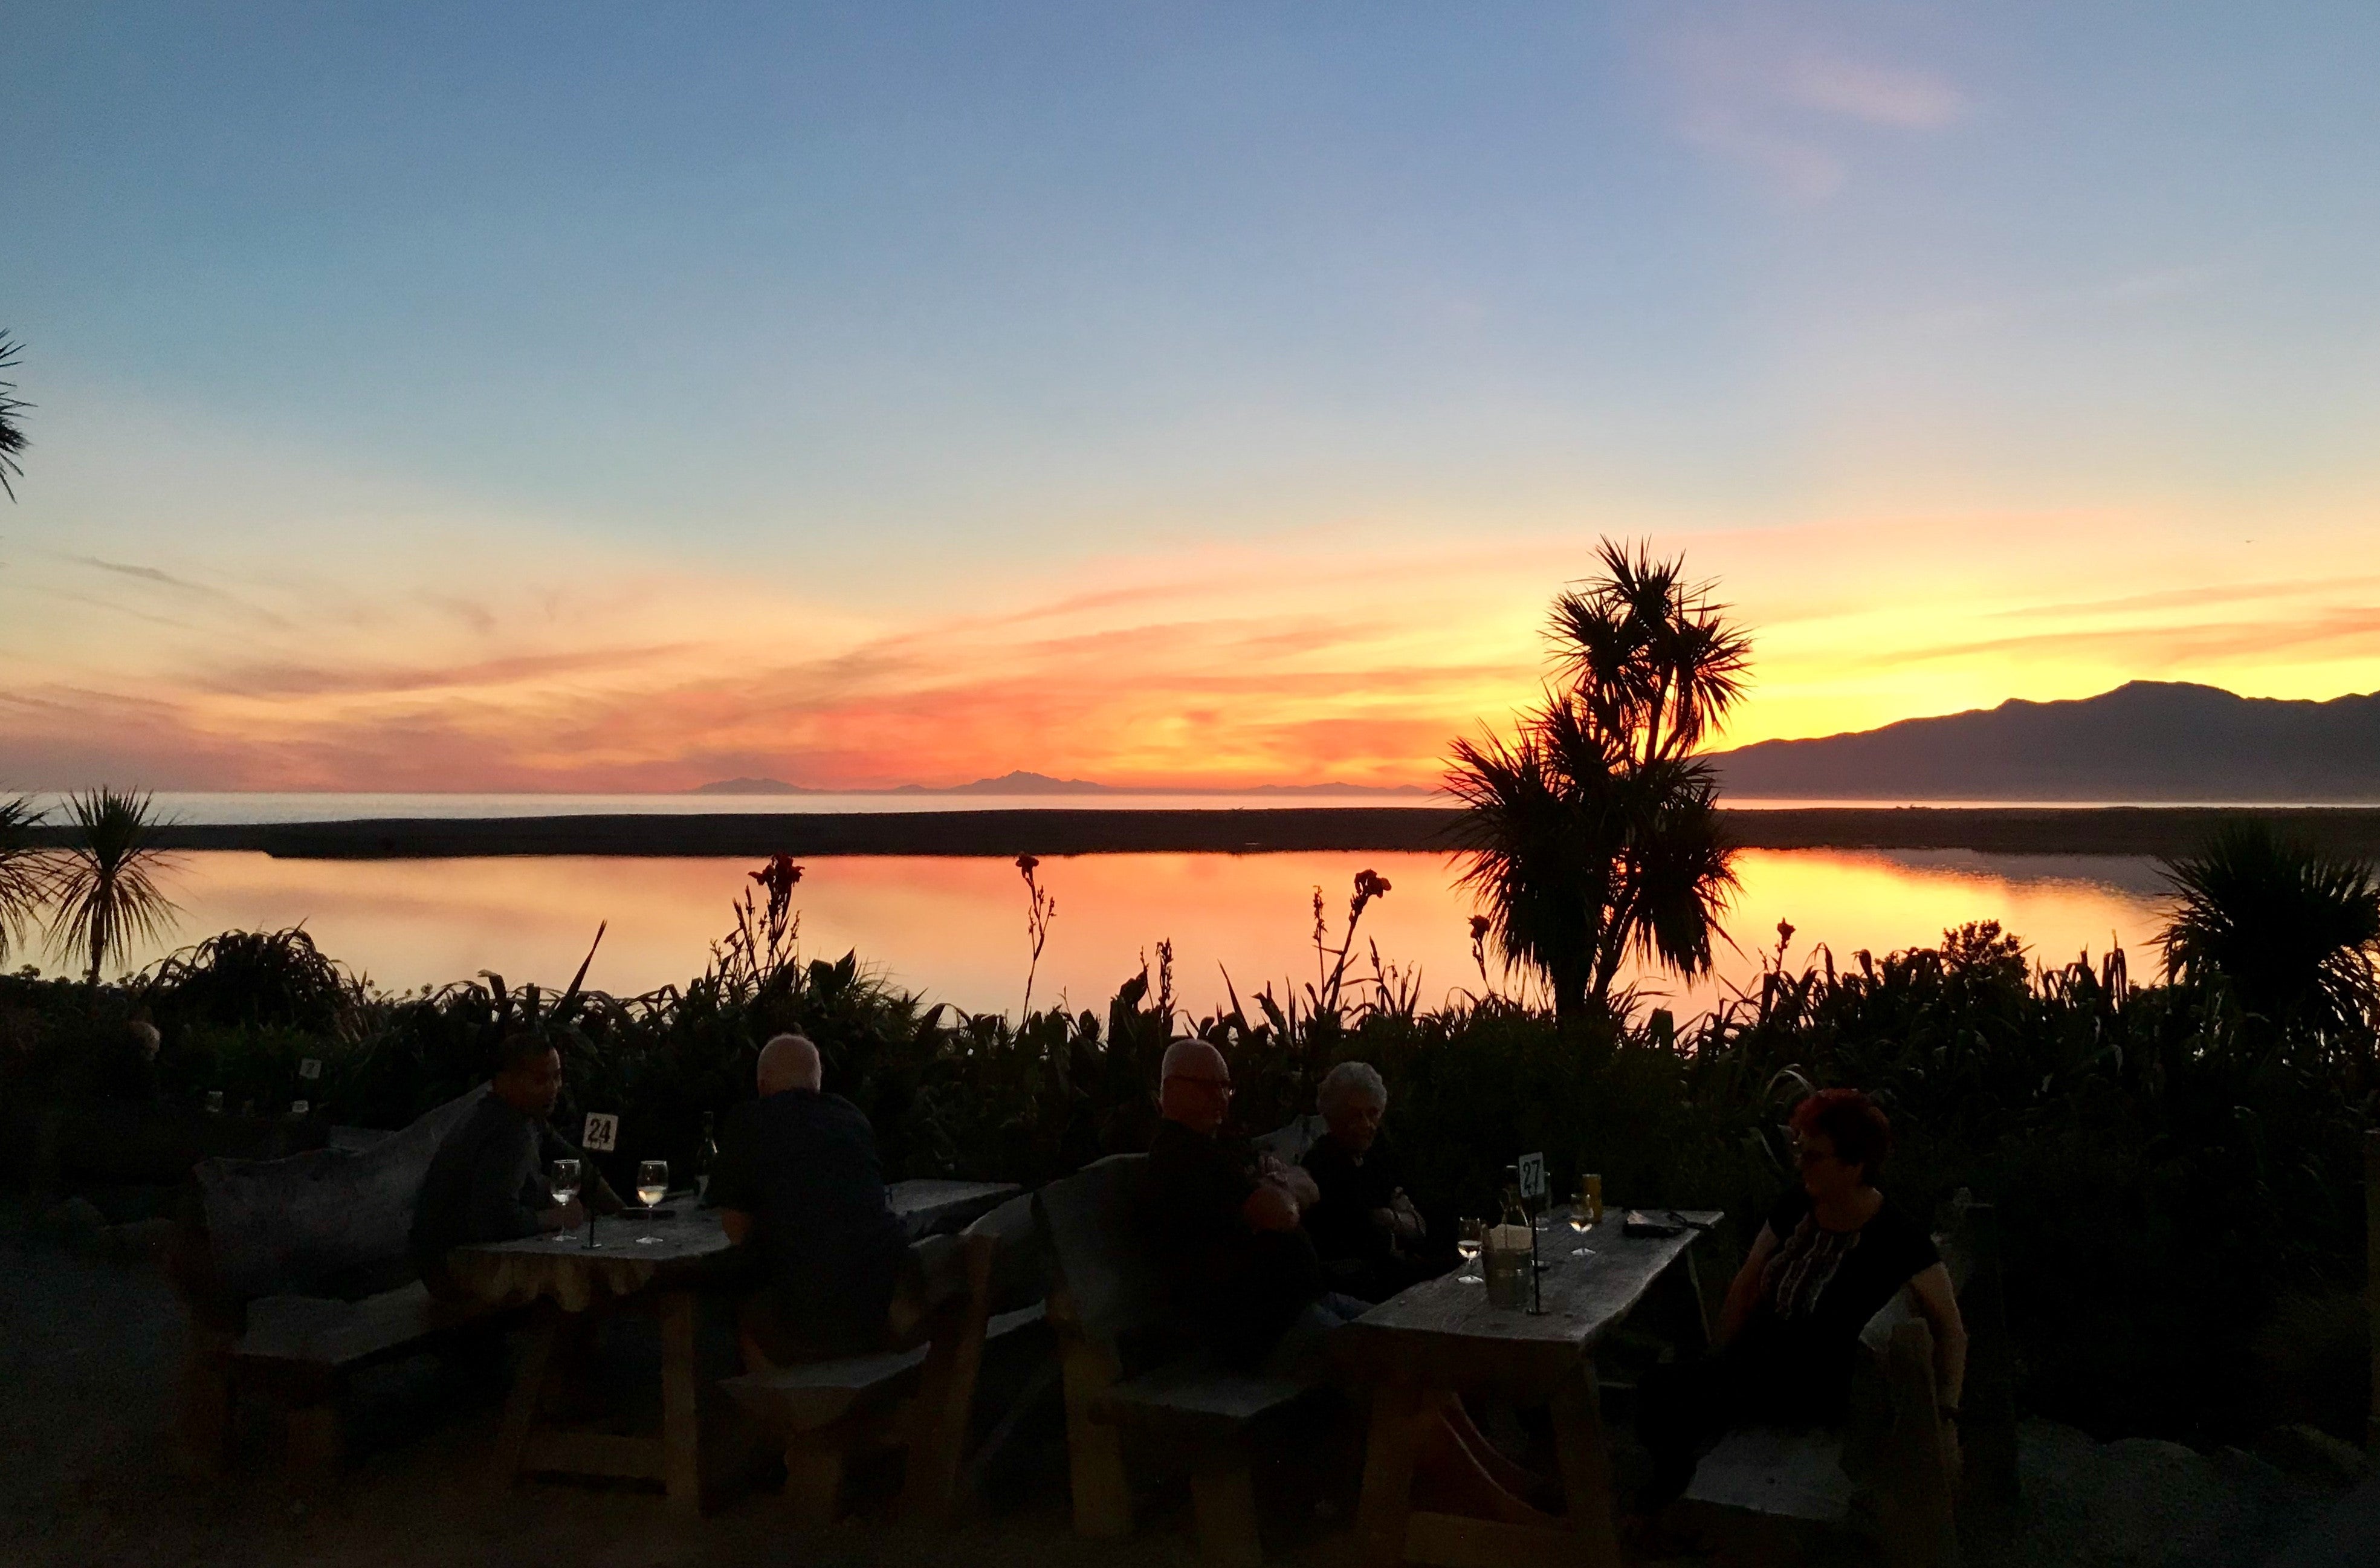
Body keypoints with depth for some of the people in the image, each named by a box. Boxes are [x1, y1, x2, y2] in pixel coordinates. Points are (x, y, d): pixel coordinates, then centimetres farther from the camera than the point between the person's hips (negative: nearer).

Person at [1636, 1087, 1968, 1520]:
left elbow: (1950, 1329, -13)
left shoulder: (1897, 1240, -15)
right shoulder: (1795, 1208, 1)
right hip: (1760, 1361, 6)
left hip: (1821, 1392, -6)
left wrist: (1946, 1415, -23)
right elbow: (1747, 1287, 7)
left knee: (1672, 1395, -24)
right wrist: (1719, 1364, 5)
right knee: (1657, 1388, -17)